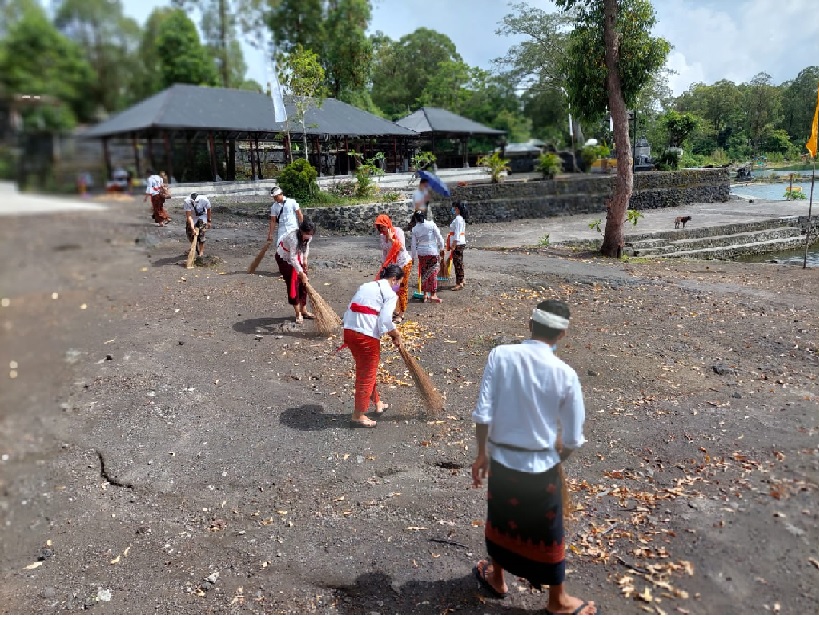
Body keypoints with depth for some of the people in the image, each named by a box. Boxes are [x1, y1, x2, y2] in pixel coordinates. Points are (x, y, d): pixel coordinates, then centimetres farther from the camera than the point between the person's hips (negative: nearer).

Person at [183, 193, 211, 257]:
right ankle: (195, 248, 26)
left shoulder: (204, 200, -31)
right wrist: (192, 227, -46)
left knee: (201, 233, -14)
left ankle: (201, 251, -2)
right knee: (190, 233, 0)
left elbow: (208, 210, -10)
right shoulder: (187, 202, -33)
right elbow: (189, 216, -35)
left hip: (202, 216, -1)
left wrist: (208, 221, -3)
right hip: (192, 217, 1)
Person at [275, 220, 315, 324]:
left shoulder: (308, 236, -17)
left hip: (297, 257, 7)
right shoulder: (293, 238, -38)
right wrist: (301, 273, -35)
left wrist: (304, 259, 1)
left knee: (303, 284, 5)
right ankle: (298, 313, 1)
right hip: (285, 257, -7)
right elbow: (293, 259, -36)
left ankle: (304, 310, 17)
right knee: (293, 285, -8)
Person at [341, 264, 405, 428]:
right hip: (367, 335, -8)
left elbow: (351, 311, 14)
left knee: (363, 370, 22)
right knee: (367, 374, 7)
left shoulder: (366, 286, 19)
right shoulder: (390, 293, -4)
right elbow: (385, 321, -17)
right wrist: (397, 335, 1)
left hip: (349, 330, 8)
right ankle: (358, 415, 17)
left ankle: (377, 403, 40)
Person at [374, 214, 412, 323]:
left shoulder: (398, 231, -15)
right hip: (391, 265, 5)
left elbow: (402, 247, -23)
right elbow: (384, 252, 10)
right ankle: (396, 311, 18)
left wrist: (391, 238, -29)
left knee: (402, 289, 0)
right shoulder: (382, 236, 1)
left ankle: (401, 314, 8)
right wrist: (383, 264, 9)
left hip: (403, 264, -5)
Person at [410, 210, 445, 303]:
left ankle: (425, 294, 16)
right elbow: (439, 237, -5)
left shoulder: (415, 229, 1)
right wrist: (441, 248, 8)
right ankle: (433, 295, 0)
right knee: (433, 273, 2)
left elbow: (414, 244, 4)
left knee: (424, 273, 13)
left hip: (421, 253, 2)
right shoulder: (431, 225, -6)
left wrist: (413, 257, 12)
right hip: (432, 251, -2)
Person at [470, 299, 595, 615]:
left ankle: (496, 578, 48)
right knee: (547, 534, 19)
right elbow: (573, 438, -6)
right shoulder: (565, 375, -15)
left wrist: (482, 454, 2)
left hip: (501, 458, 2)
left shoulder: (500, 355, -13)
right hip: (542, 465, -1)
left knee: (500, 520, 25)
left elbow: (483, 414, -12)